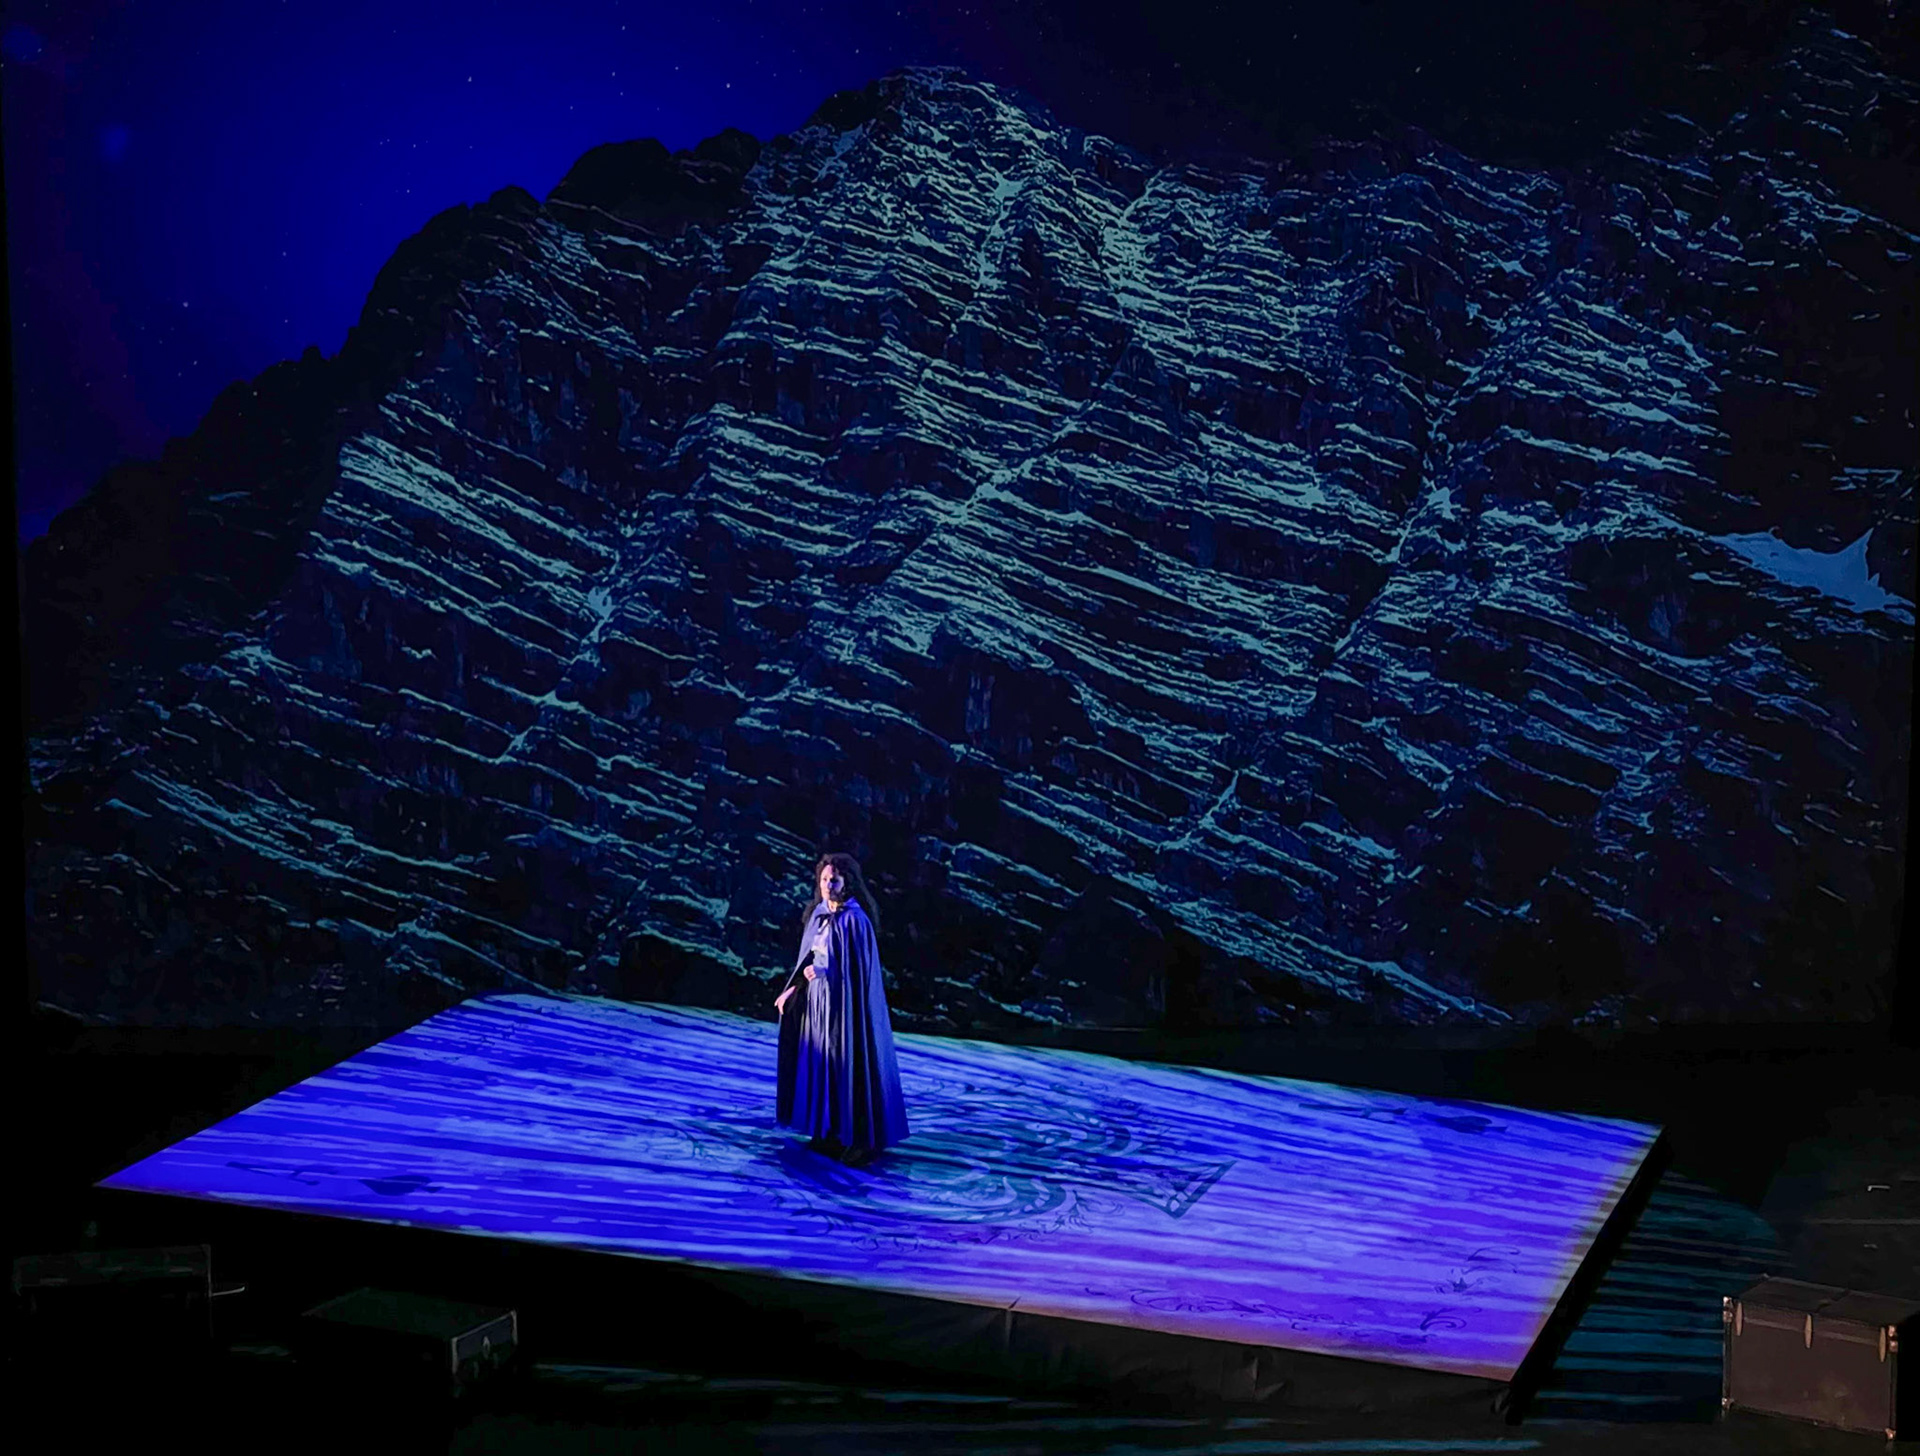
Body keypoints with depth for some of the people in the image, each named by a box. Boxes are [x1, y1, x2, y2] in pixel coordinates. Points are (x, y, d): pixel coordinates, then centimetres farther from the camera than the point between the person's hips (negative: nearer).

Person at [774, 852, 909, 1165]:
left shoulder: (854, 920, -15)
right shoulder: (819, 915, 9)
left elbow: (857, 967, -16)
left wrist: (823, 970, -13)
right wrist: (793, 989, 7)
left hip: (845, 1004, -8)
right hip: (818, 1001, 8)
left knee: (849, 1066, -5)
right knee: (823, 1063, 11)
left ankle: (863, 1138, 2)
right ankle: (833, 1133, 20)